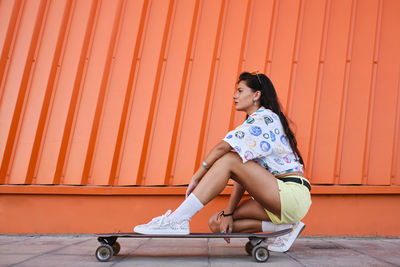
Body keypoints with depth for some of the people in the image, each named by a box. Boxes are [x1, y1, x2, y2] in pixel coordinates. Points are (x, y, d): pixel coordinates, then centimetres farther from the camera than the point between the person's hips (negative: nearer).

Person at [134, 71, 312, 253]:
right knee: (216, 223, 2)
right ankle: (284, 226, 0)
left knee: (228, 159, -21)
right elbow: (244, 175, 11)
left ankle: (177, 220, -23)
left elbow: (223, 146, -19)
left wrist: (197, 176, -10)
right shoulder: (254, 124, 21)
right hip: (279, 202, 9)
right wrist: (229, 212, 2)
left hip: (293, 194, -9)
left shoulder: (264, 117, -7)